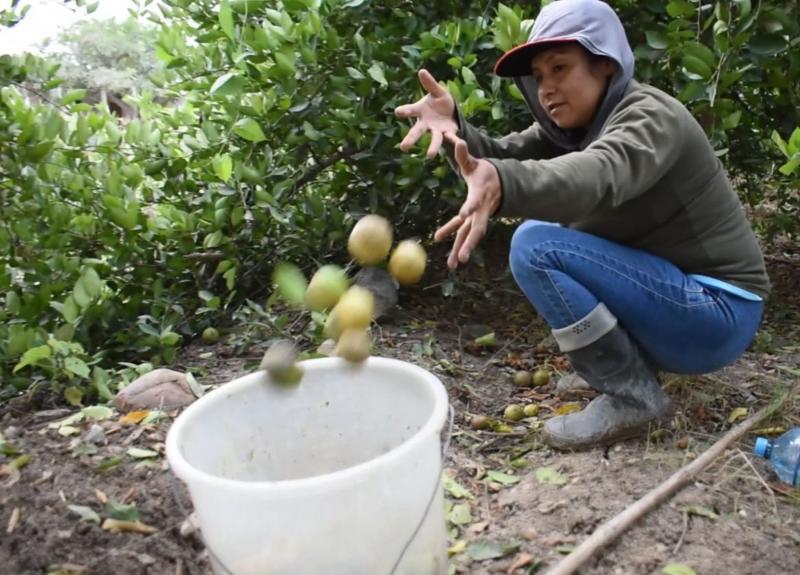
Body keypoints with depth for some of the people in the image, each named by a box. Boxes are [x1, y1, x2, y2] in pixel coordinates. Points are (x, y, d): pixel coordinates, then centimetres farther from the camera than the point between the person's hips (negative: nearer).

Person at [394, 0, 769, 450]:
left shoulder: (652, 115, -18)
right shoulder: (575, 123, 8)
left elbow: (598, 175, -40)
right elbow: (501, 157, -6)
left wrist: (502, 185, -59)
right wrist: (453, 125, -27)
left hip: (716, 313, -9)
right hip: (666, 294, 9)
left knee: (536, 246, -19)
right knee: (546, 225, 11)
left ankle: (635, 397, -10)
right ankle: (629, 359, 9)